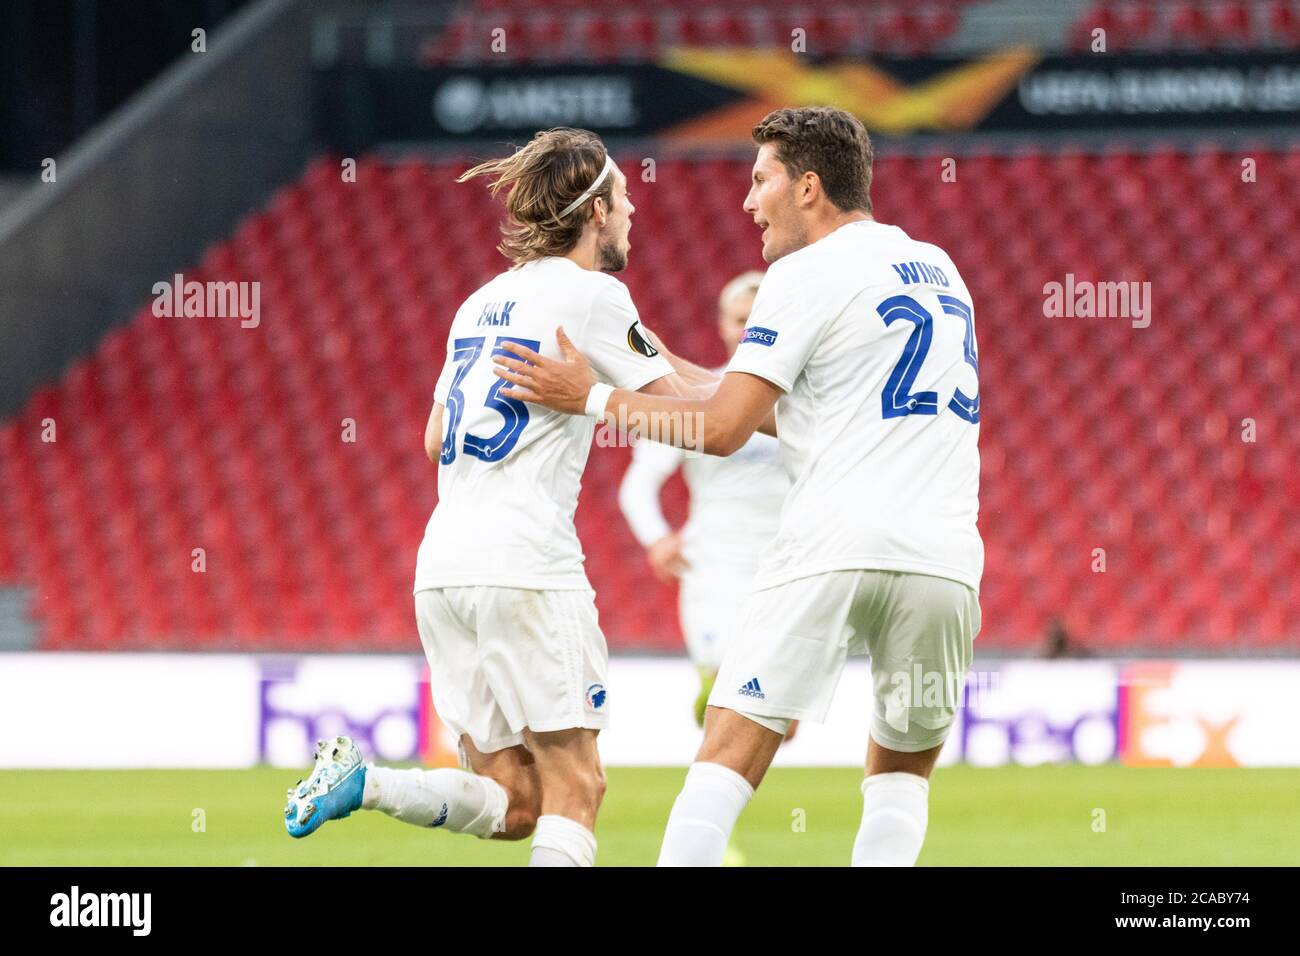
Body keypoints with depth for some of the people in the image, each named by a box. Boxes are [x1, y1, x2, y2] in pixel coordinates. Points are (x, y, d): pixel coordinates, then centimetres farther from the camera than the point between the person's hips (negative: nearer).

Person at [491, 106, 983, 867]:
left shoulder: (807, 274, 1)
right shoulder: (939, 270, 22)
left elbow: (723, 429, -3)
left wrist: (591, 396, 8)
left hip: (834, 546, -6)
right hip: (945, 559, 6)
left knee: (728, 759, -6)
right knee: (903, 771, 18)